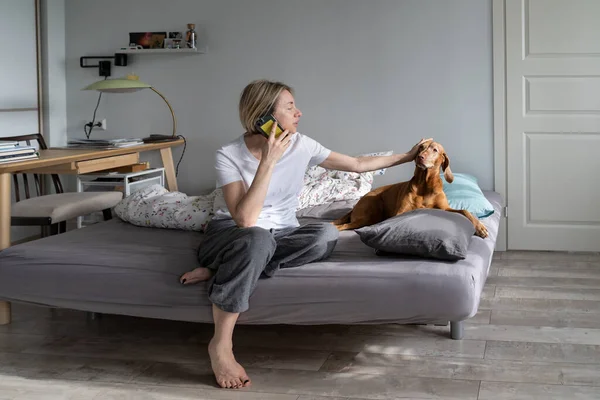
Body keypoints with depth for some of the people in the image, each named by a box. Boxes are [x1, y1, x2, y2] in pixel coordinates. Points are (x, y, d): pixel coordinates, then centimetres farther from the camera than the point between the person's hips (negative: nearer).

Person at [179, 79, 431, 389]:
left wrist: (407, 156, 12)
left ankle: (220, 272, -21)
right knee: (258, 239, -41)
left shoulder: (300, 145, -3)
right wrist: (268, 161, -29)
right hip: (230, 235, -5)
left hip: (280, 235, 5)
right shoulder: (229, 155, -15)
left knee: (327, 234, -27)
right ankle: (220, 343, -31)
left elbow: (357, 164, 10)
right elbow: (245, 219, -28)